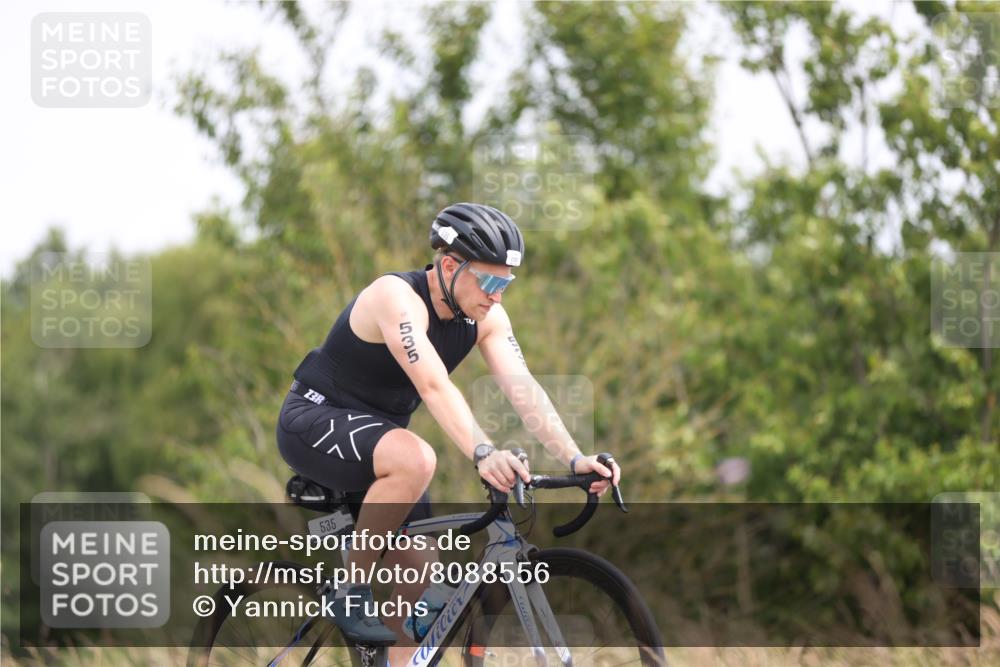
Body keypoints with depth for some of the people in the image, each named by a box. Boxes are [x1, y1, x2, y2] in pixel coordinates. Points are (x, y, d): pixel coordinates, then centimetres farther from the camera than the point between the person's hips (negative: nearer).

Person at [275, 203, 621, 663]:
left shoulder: (485, 317, -6)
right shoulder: (398, 297, -28)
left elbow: (524, 389, -17)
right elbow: (434, 387, -42)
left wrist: (575, 459, -31)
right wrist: (483, 454, -56)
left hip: (374, 433, 8)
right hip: (314, 422, -8)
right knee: (415, 459, -36)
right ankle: (352, 597, -21)